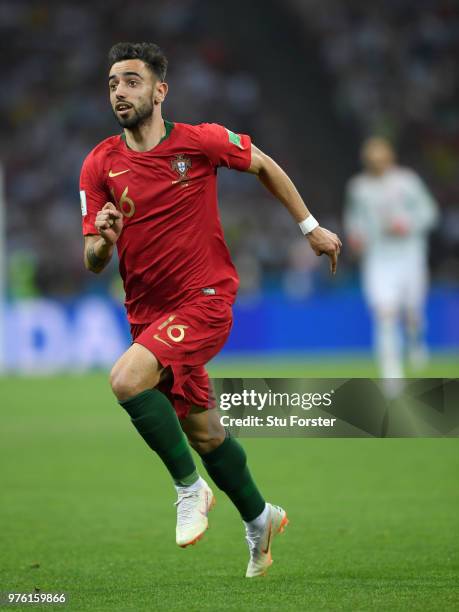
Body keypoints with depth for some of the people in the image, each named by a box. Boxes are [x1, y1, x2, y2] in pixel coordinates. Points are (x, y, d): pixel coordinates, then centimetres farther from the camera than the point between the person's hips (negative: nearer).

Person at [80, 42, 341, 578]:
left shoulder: (202, 141, -10)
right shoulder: (99, 166, -4)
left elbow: (264, 166, 9)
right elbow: (93, 264, -4)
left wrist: (311, 228, 12)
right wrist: (102, 241, -27)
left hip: (205, 298, -5)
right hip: (148, 309, 5)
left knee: (127, 379, -27)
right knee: (202, 432, 14)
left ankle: (189, 487, -9)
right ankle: (259, 519, 38)